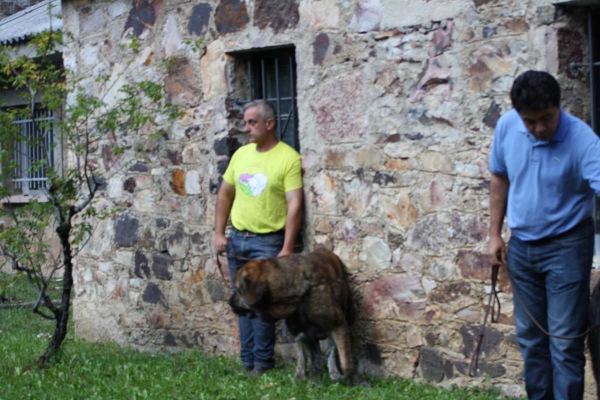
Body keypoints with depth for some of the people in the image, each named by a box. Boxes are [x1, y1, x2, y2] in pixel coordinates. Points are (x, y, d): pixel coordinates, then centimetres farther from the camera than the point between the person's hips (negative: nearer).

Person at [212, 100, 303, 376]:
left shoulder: (288, 158, -10)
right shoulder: (241, 154, 9)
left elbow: (294, 205, -14)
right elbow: (225, 194, 16)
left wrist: (287, 249, -19)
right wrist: (219, 234, 9)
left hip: (267, 242, -6)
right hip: (236, 239, 6)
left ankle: (262, 362, 2)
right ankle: (247, 361, 18)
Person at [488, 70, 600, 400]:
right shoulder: (507, 126, -7)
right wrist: (495, 233, 7)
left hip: (566, 246, -5)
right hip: (521, 246, 5)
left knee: (565, 341, -4)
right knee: (530, 337, 15)